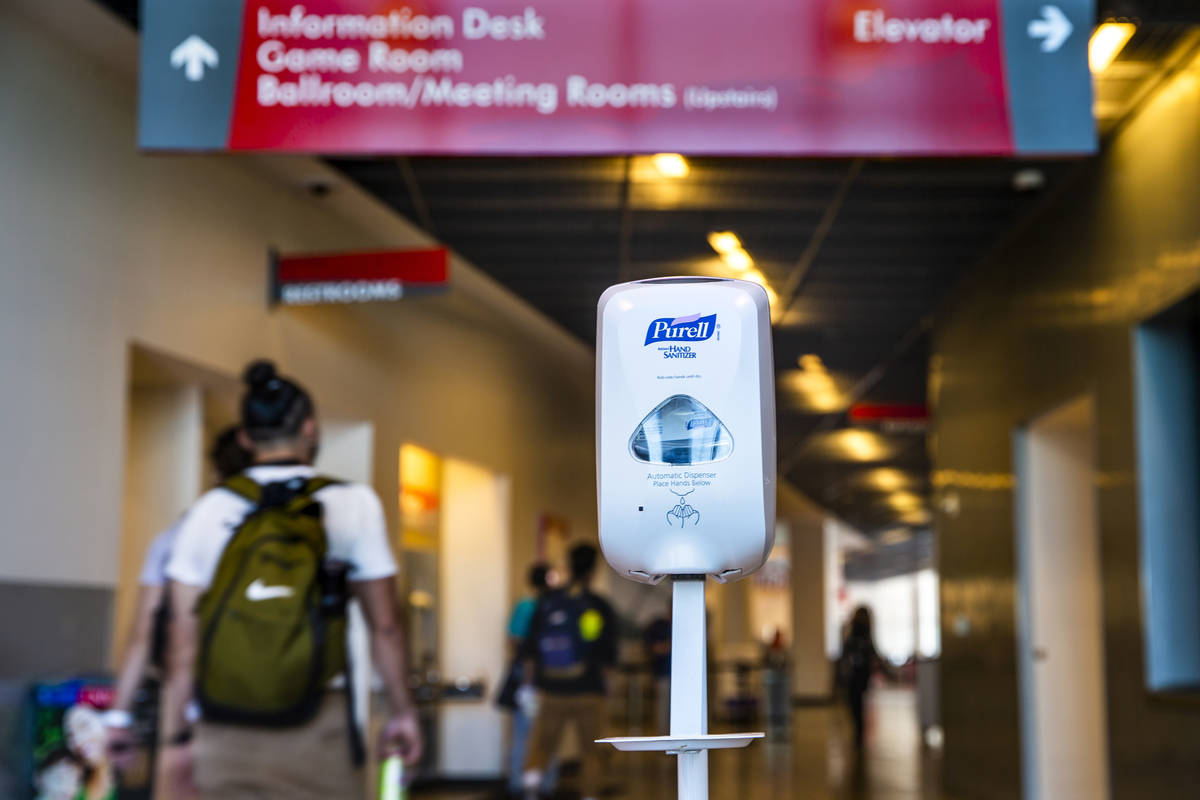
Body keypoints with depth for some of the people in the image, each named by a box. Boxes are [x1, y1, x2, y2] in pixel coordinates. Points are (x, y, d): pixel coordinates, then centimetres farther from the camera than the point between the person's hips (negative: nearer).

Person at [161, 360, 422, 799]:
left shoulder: (208, 511, 3)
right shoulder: (353, 503, -1)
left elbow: (183, 641, 2)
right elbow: (383, 626, 1)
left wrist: (175, 737, 9)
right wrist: (401, 711, 12)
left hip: (224, 734, 3)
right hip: (315, 732, -2)